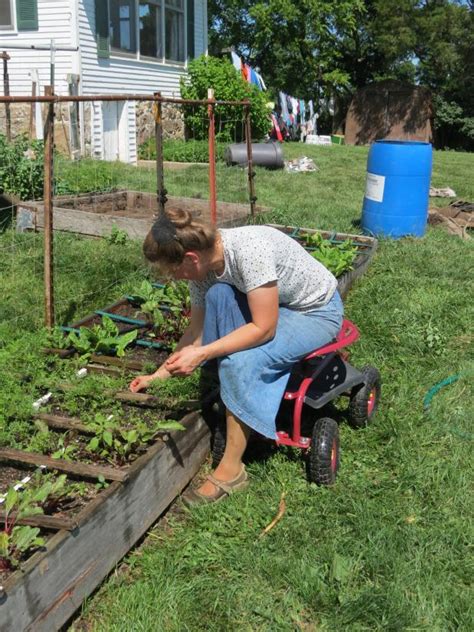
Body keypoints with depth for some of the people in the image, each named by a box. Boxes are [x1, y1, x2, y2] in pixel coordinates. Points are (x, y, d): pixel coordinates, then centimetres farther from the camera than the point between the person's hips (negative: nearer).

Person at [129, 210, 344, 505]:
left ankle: (232, 470, -12)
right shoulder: (205, 266, -10)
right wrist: (158, 375, 0)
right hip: (275, 305, 7)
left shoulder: (249, 249, -34)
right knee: (216, 295, -20)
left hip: (318, 312, -7)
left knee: (241, 362, -29)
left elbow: (264, 329, -30)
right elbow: (197, 331, 1)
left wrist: (202, 354, -29)